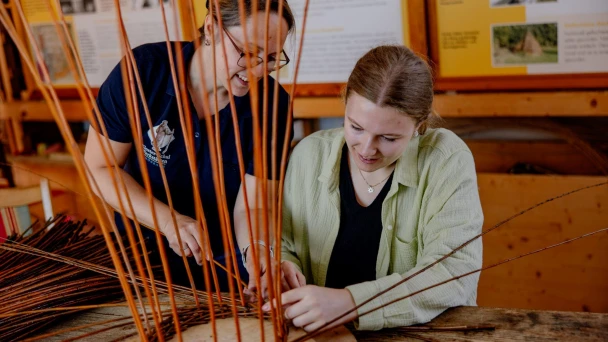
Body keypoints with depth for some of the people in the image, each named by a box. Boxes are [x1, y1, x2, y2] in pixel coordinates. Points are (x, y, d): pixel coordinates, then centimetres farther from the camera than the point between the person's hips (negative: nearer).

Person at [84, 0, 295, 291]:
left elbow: (251, 206, -16)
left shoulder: (272, 104, -15)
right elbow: (98, 168, -12)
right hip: (141, 249, 0)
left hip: (226, 260, 0)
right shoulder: (143, 70, -18)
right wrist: (168, 220, -27)